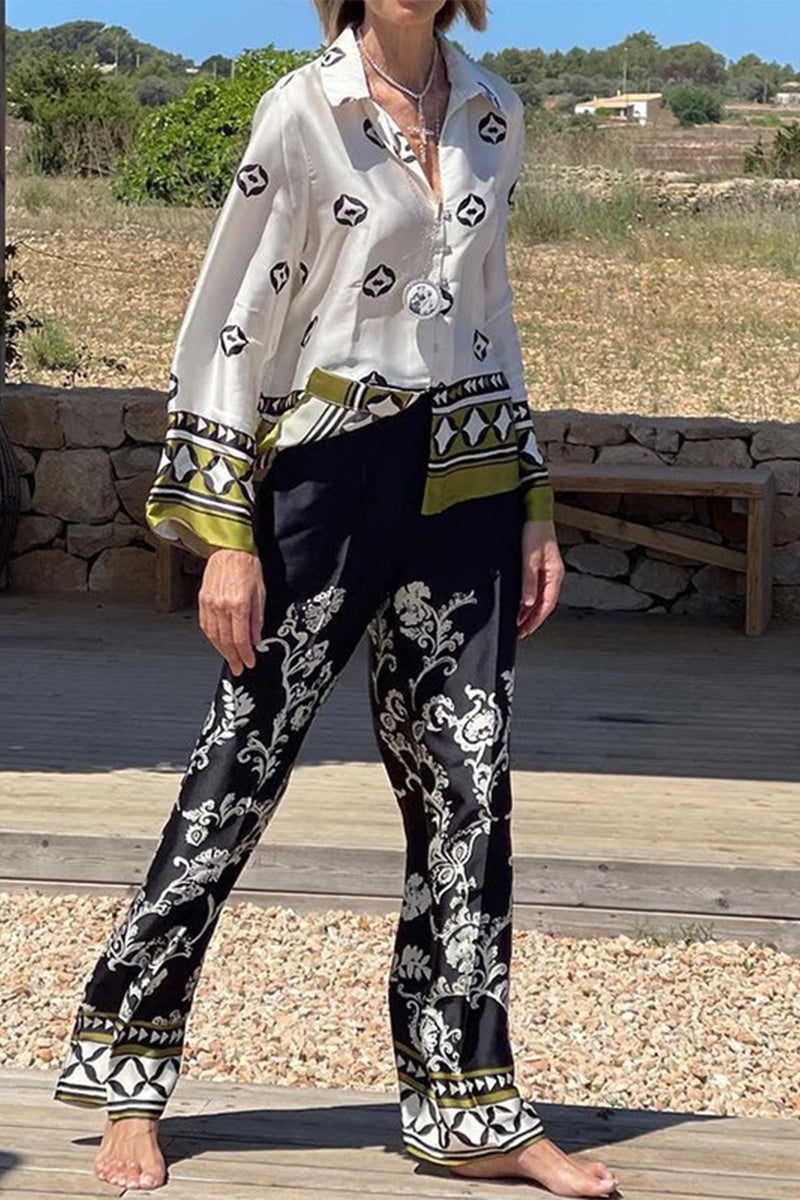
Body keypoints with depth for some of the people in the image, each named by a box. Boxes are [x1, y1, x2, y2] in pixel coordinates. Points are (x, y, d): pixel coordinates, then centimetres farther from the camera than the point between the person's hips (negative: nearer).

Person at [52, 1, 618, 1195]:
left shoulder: (493, 114, 10)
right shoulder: (305, 113, -7)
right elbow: (231, 325, -8)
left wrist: (530, 503, 14)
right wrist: (222, 533, -12)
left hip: (464, 486, 5)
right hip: (333, 479, -5)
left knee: (467, 784, 4)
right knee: (241, 770, 1)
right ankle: (129, 1079, 14)